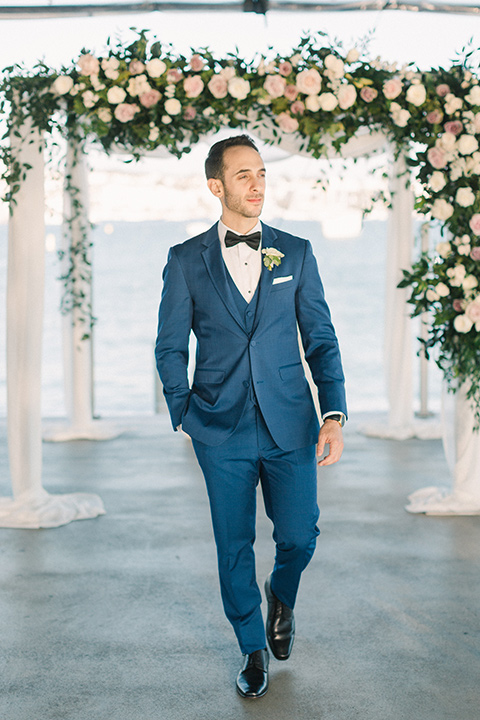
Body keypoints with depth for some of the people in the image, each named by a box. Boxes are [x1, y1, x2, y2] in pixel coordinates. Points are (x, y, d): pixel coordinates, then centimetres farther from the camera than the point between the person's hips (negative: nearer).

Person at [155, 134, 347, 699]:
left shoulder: (296, 253, 5)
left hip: (291, 425, 1)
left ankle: (281, 597, 39)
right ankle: (253, 648, 30)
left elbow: (321, 339, 4)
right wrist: (185, 417, 0)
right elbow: (170, 348, 6)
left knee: (299, 536, 3)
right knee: (234, 548, 7)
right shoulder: (186, 260, 2)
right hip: (222, 430, -1)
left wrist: (335, 413, -5)